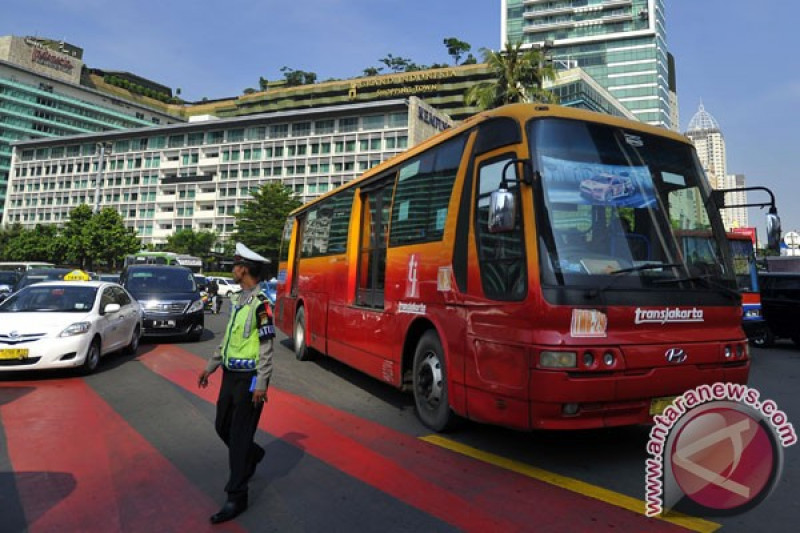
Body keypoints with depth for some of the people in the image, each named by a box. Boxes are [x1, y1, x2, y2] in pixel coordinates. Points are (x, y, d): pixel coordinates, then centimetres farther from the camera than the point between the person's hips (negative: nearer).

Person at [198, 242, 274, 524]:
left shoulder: (260, 303, -17)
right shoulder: (237, 300, 10)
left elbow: (266, 346, -18)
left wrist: (261, 384, -20)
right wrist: (209, 367, 20)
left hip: (249, 378, -9)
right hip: (230, 375, 9)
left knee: (240, 436, 0)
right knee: (223, 427, 19)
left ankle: (237, 498, 13)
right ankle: (253, 457, 45)